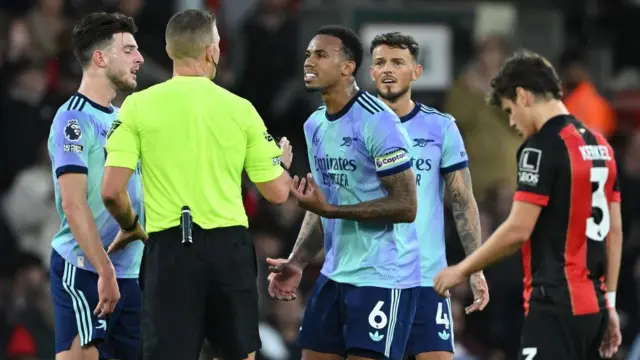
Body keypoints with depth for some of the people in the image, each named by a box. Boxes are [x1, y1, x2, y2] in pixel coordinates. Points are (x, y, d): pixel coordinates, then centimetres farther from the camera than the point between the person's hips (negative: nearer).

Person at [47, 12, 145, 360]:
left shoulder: (122, 119, 16)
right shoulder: (74, 119, -10)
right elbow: (73, 204, -18)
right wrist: (105, 272, -22)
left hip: (130, 272, 8)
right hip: (83, 270, -8)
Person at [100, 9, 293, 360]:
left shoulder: (139, 106, -2)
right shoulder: (240, 109, 2)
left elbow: (111, 191, -7)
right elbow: (277, 192, 6)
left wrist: (130, 227, 14)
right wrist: (284, 163, 29)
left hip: (169, 249, -1)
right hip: (229, 246, 1)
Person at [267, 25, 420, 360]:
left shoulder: (377, 122, -16)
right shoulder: (315, 125, 11)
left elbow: (406, 206, -18)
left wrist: (330, 209, -21)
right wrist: (296, 262, 7)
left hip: (382, 278, -8)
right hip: (334, 275, 9)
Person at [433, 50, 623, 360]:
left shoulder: (542, 148, -12)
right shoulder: (600, 145, 14)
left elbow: (517, 231, -16)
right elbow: (614, 232, 15)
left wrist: (462, 270, -4)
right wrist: (609, 301, 18)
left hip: (556, 305, -9)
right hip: (593, 303, 9)